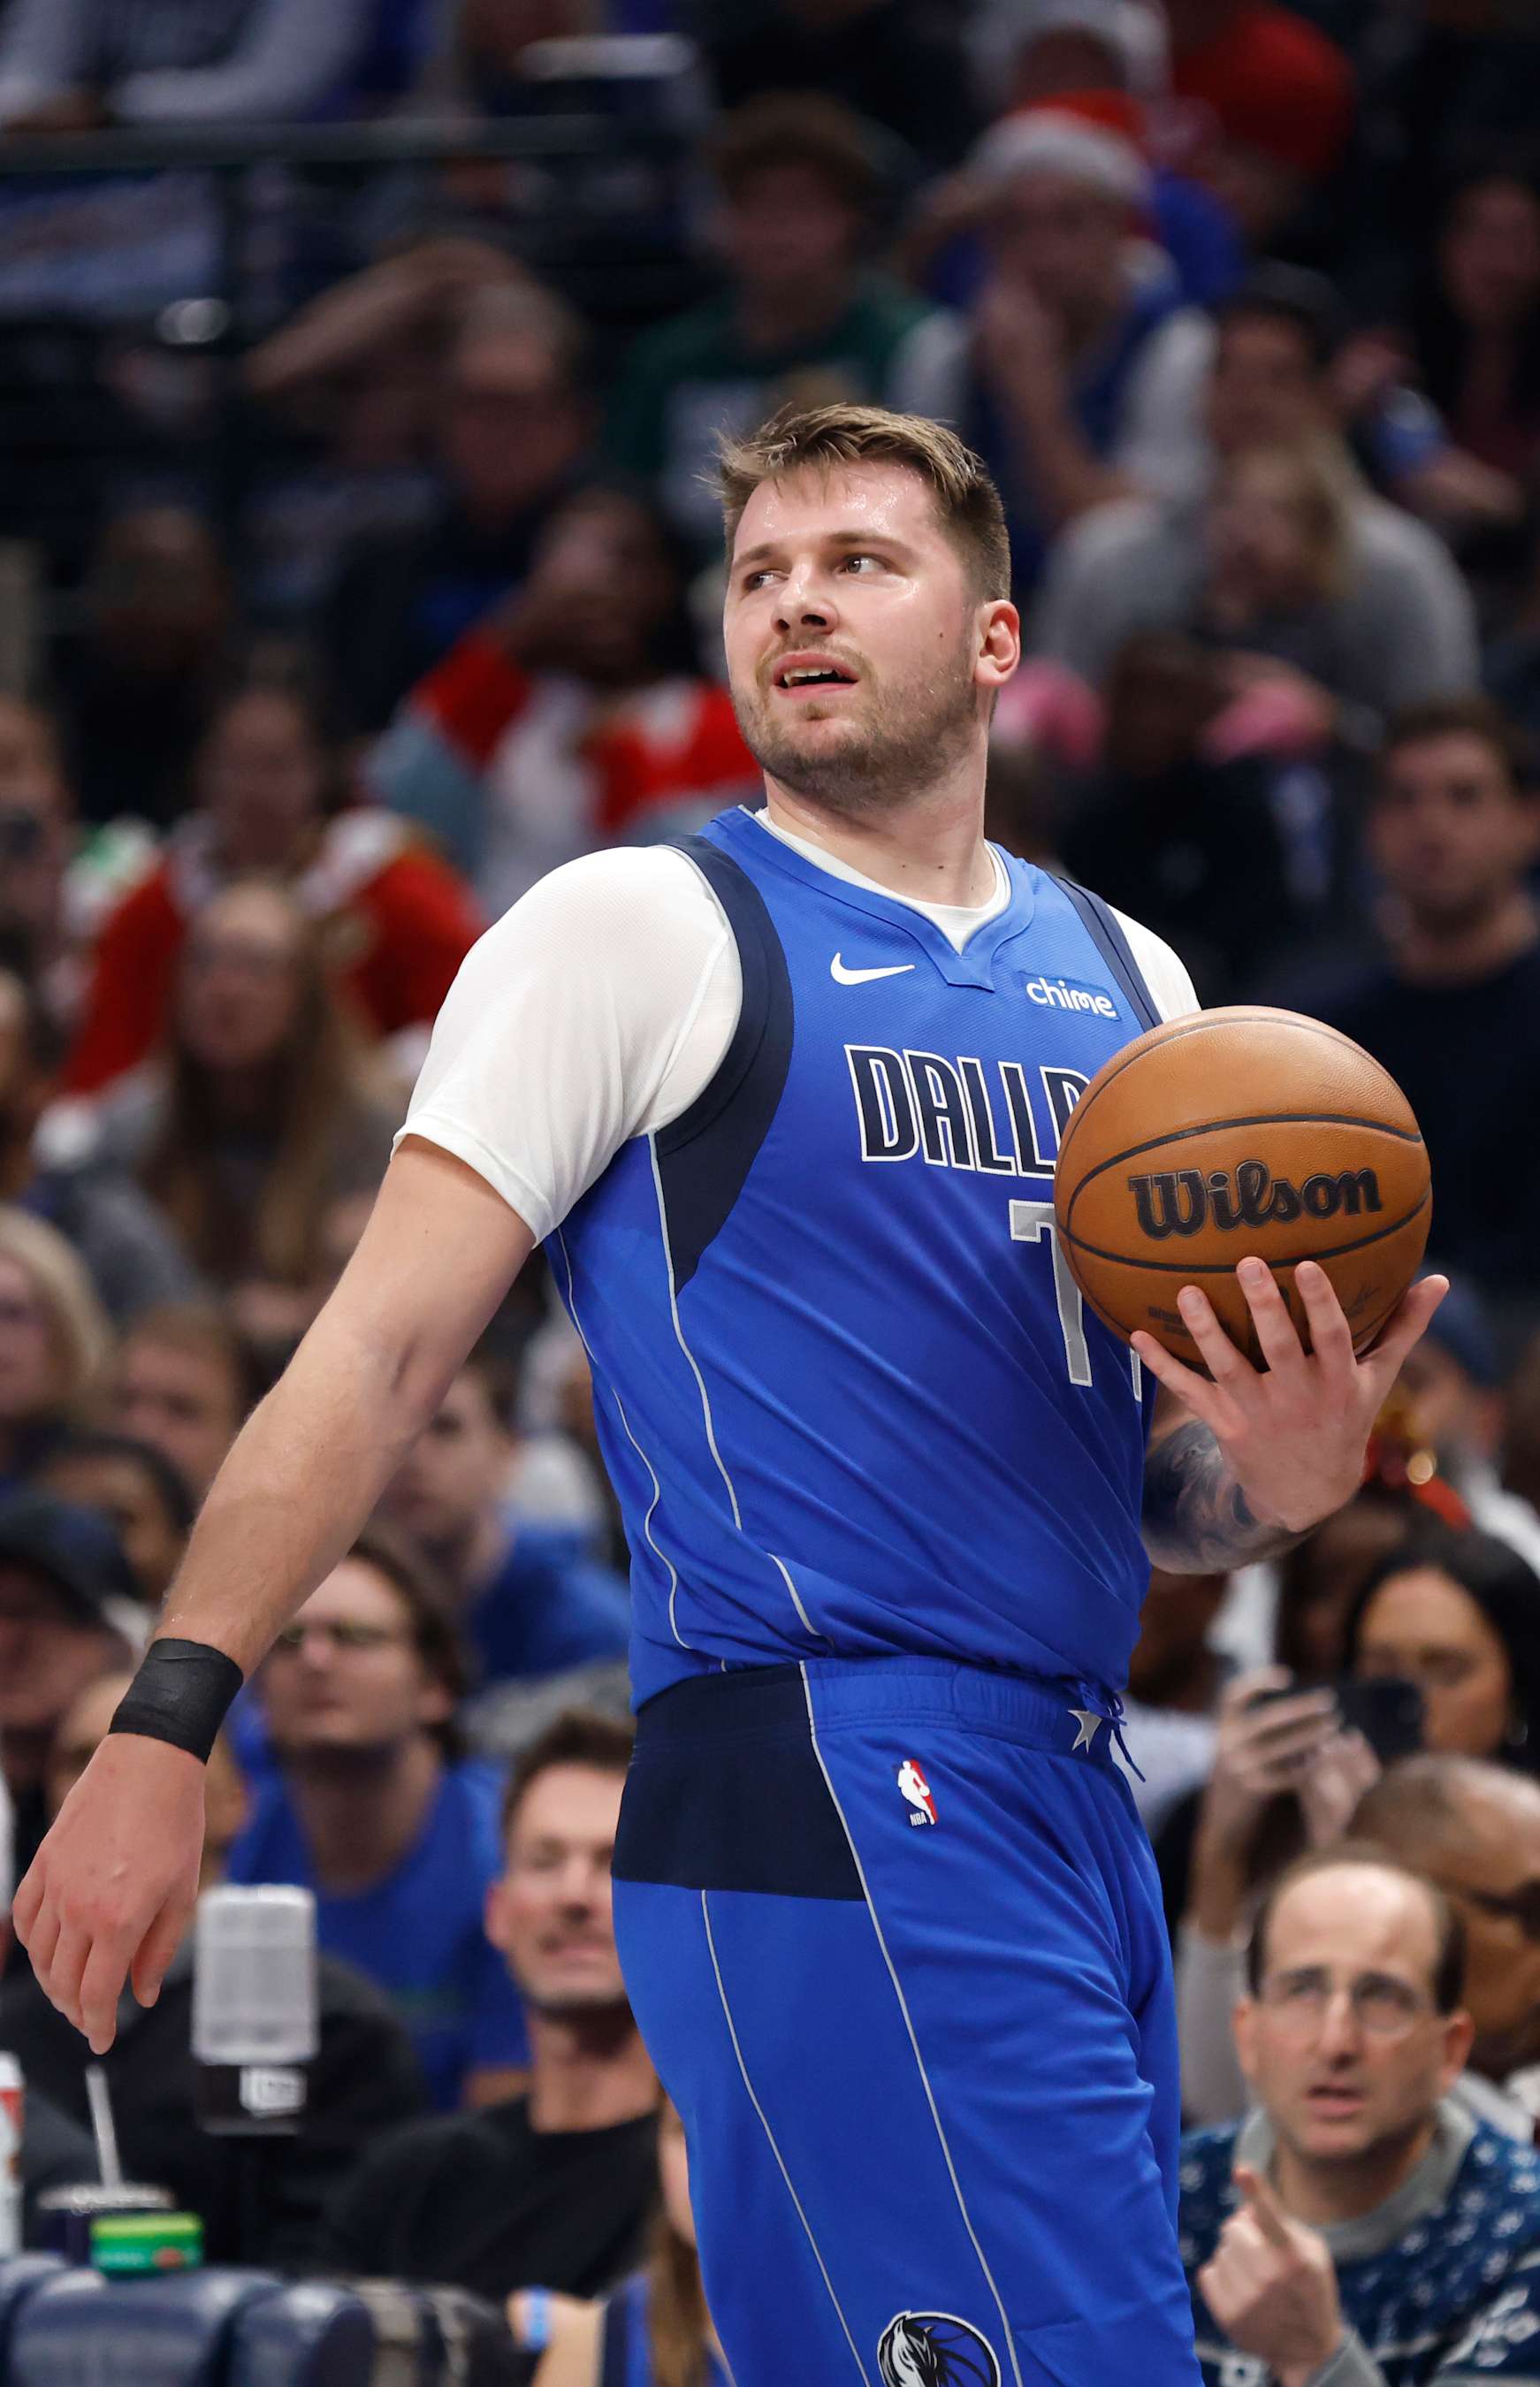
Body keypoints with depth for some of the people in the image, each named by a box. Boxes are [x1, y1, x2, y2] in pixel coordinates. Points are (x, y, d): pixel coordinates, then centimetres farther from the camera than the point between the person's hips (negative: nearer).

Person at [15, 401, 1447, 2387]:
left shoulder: (1123, 976, 19)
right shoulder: (637, 931, 1)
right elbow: (382, 1346, -5)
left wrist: (1279, 1477, -1)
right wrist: (165, 1726, -15)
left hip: (1073, 1815, 7)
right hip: (834, 1813, -7)